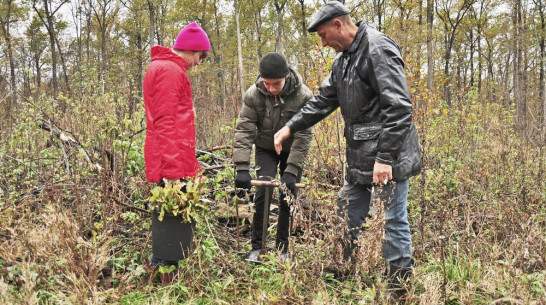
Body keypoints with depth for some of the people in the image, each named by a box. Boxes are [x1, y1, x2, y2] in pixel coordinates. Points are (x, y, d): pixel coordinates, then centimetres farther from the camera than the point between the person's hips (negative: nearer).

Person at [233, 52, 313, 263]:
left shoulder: (303, 96, -27)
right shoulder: (253, 94, -24)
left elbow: (303, 136, -26)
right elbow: (244, 131, -24)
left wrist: (291, 171, -31)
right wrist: (242, 168, -32)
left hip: (292, 151, 0)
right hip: (266, 149, 1)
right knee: (262, 193, -11)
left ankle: (282, 248, 14)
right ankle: (256, 246, 2)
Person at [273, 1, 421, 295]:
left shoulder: (378, 49, -17)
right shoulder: (343, 58, 14)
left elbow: (398, 108, -23)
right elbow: (324, 99, 18)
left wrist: (385, 157, -26)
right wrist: (290, 127, 8)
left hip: (388, 155, -10)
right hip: (360, 156, 10)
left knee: (393, 221, 0)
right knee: (347, 215, 18)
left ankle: (400, 283, 13)